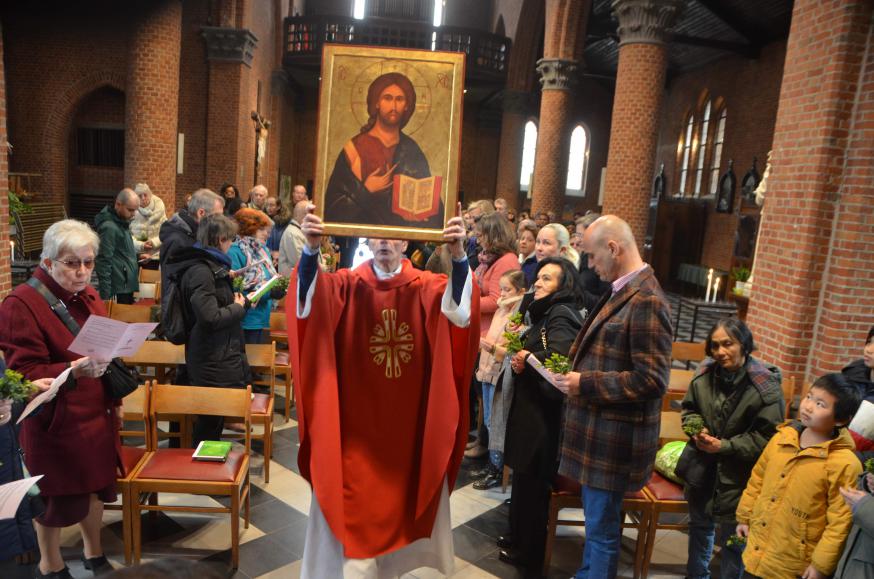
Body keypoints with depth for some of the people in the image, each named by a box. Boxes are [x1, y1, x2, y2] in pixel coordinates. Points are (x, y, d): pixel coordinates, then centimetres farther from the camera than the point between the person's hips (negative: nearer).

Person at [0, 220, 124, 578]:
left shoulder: (86, 294, 6)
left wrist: (115, 400, 19)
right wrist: (73, 371, -35)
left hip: (97, 414, 6)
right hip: (55, 421, -6)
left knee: (96, 485, 16)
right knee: (55, 495, 10)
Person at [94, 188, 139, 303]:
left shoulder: (122, 221, 10)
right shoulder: (109, 227, -19)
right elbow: (103, 263, -20)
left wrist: (136, 257, 10)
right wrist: (106, 296, -21)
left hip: (127, 286, 9)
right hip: (118, 290, -9)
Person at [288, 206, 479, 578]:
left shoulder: (425, 286, -5)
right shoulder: (348, 285, -4)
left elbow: (459, 307, -25)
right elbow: (310, 297, -23)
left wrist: (459, 256, -44)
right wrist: (311, 250, -43)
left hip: (409, 417, 1)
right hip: (356, 418, -1)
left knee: (401, 490, 17)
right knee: (354, 498, 9)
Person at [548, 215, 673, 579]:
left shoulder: (646, 301, -20)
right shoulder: (621, 292, 9)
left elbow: (651, 380, -23)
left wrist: (585, 384, -20)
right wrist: (578, 370, 7)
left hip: (613, 438, -9)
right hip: (599, 430, 9)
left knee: (602, 528, 6)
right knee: (596, 520, 23)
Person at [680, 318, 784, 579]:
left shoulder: (765, 386, -20)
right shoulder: (705, 374, -7)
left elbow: (767, 437, -16)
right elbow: (689, 408, 8)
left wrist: (724, 446, -20)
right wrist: (697, 430, -12)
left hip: (738, 477, -5)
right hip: (702, 467, 5)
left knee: (732, 538, 9)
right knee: (700, 525, 24)